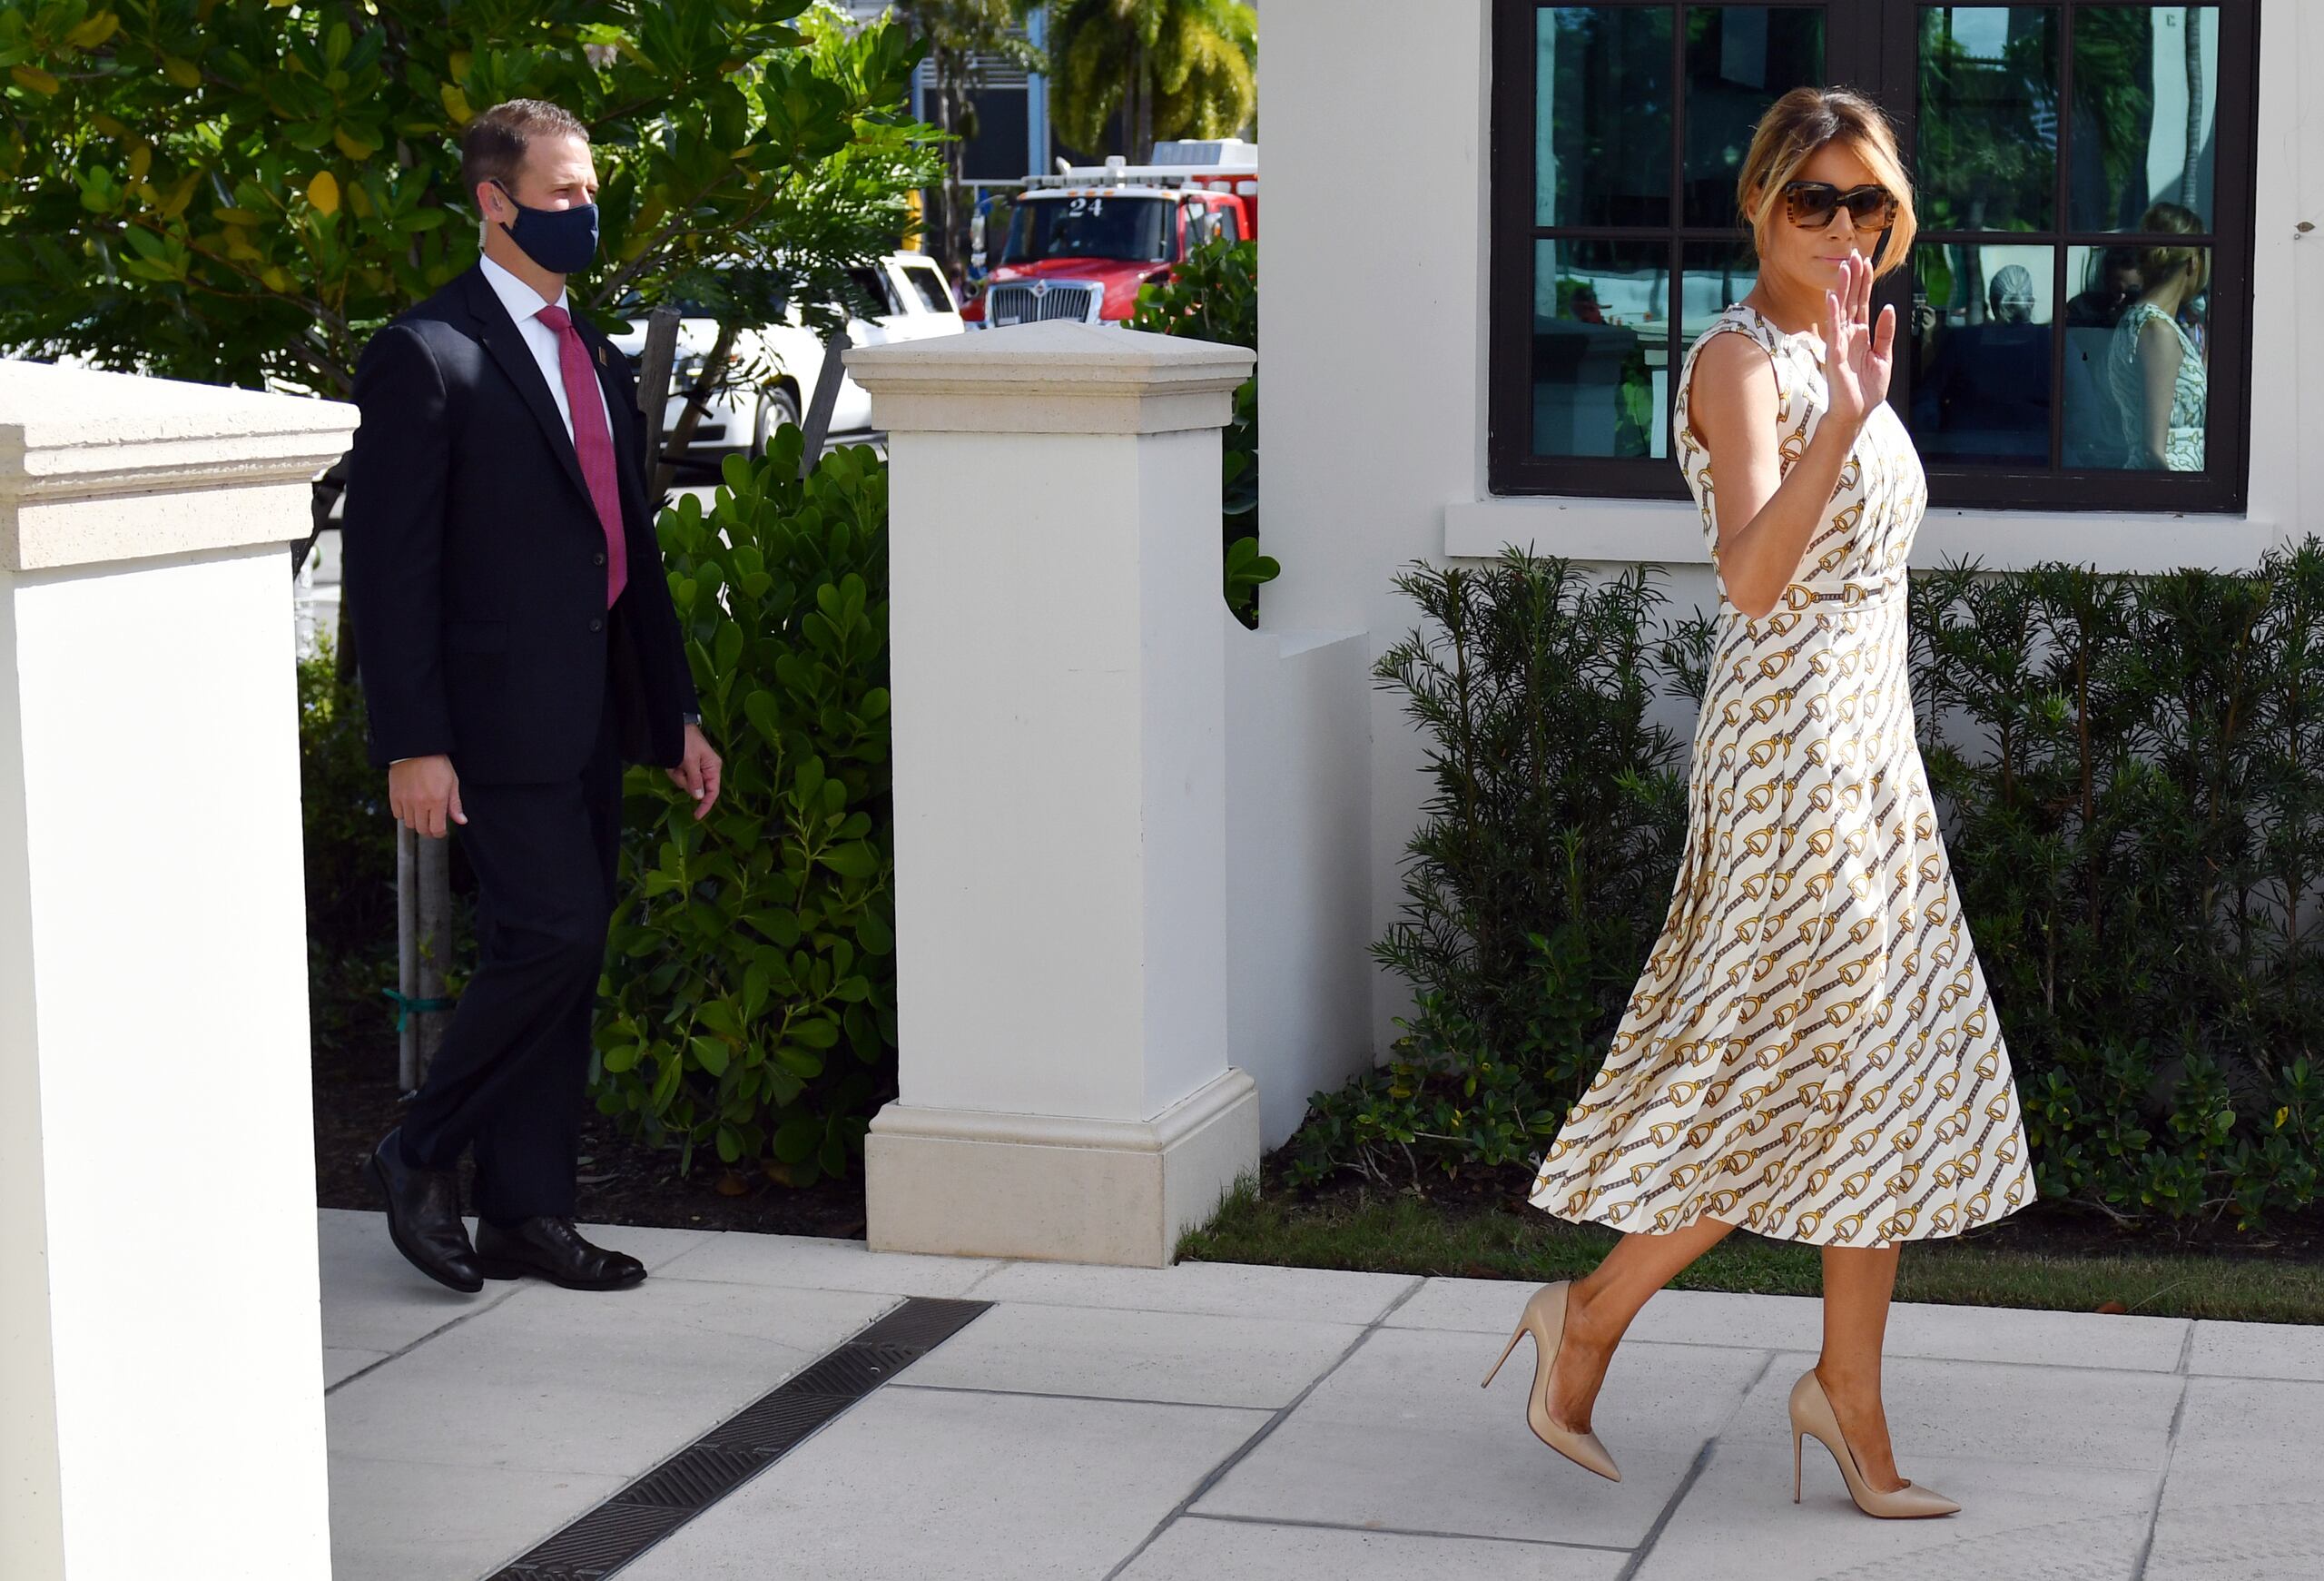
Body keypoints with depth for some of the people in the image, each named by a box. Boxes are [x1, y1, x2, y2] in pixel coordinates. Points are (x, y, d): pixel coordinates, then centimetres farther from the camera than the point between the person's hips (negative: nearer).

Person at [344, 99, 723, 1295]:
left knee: (560, 959, 9)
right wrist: (412, 744, -17)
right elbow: (387, 565, -12)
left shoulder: (595, 359, 17)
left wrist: (675, 713, 18)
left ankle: (528, 1215, 16)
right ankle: (421, 1155, 6)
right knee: (551, 939, -13)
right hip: (502, 716, -8)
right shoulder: (426, 356, -8)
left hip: (592, 720, 8)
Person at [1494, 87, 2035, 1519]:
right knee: (1811, 1080, -5)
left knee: (1891, 1079, 8)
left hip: (1867, 748, 9)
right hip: (1789, 752, -9)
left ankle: (1851, 1399, 16)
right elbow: (1750, 579, -28)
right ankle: (1590, 1316, 10)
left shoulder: (1841, 352, 16)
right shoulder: (1742, 358, -13)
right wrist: (1842, 421, -40)